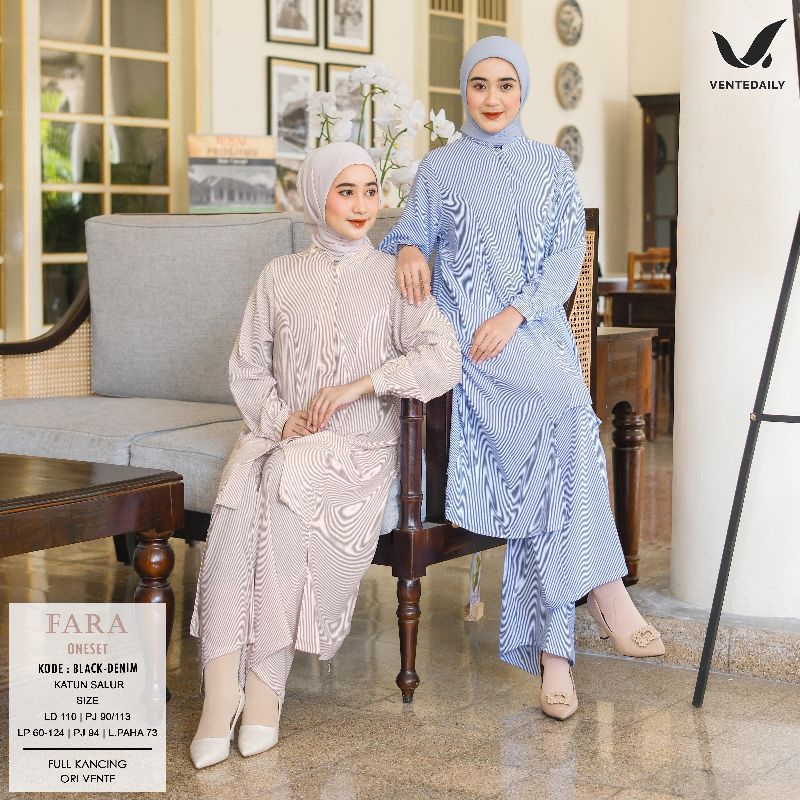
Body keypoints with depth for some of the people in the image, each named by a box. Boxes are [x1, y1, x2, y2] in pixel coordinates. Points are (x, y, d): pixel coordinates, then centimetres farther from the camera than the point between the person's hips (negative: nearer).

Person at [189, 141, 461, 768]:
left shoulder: (394, 276, 7)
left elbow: (444, 360, -6)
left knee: (290, 484, -35)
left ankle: (266, 678, -30)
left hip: (361, 444, -2)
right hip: (279, 436, 2)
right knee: (238, 497, -32)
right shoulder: (281, 276, 16)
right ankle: (221, 687, -38)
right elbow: (248, 364, 14)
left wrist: (356, 386, -16)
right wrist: (278, 418, -6)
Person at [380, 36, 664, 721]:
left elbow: (569, 253, 7)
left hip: (538, 327, 2)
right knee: (570, 402, -31)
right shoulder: (439, 169, 15)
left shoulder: (552, 165, 16)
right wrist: (409, 248, -12)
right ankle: (605, 585, -27)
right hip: (468, 329, -2)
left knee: (549, 456, -22)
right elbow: (411, 231, 14)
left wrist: (515, 313, -9)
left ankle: (551, 648, -22)